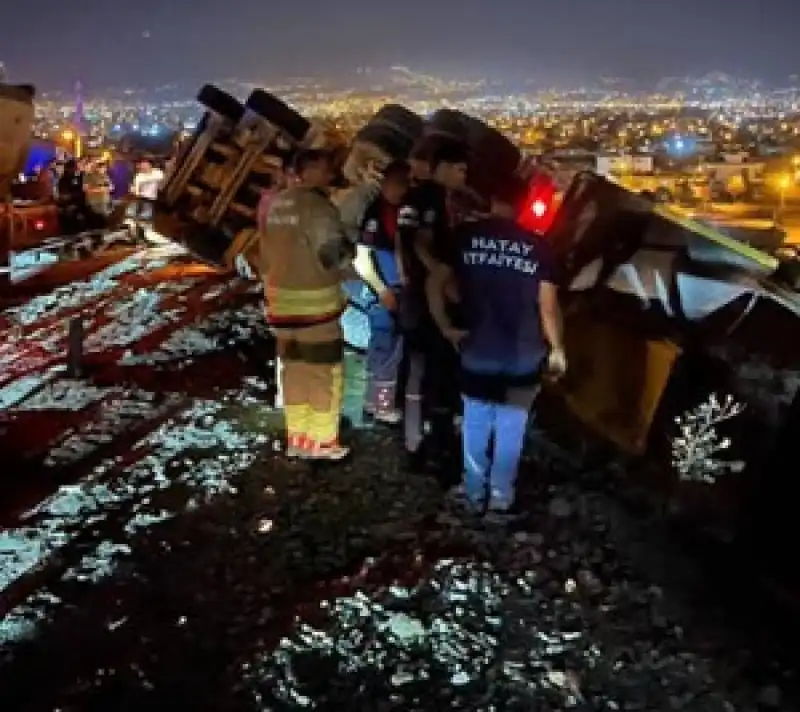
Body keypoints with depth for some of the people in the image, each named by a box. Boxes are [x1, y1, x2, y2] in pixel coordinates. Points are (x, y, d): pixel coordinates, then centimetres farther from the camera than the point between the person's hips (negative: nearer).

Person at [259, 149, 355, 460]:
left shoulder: (275, 204, 10)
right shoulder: (317, 206, -17)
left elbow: (266, 254, 16)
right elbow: (335, 255, -19)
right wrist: (350, 248, 2)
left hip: (282, 299, 8)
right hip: (314, 302, -8)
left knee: (295, 369, 16)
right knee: (324, 371, 4)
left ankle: (297, 437, 22)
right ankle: (322, 441, 10)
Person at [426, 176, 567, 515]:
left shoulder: (465, 236, -3)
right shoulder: (537, 246, -5)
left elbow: (435, 284, -6)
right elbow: (548, 305, -5)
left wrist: (446, 327, 0)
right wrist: (557, 349, 5)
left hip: (477, 351, 1)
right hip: (523, 355, -1)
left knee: (475, 426, 14)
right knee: (510, 429, 11)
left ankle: (474, 495, 22)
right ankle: (501, 496, 19)